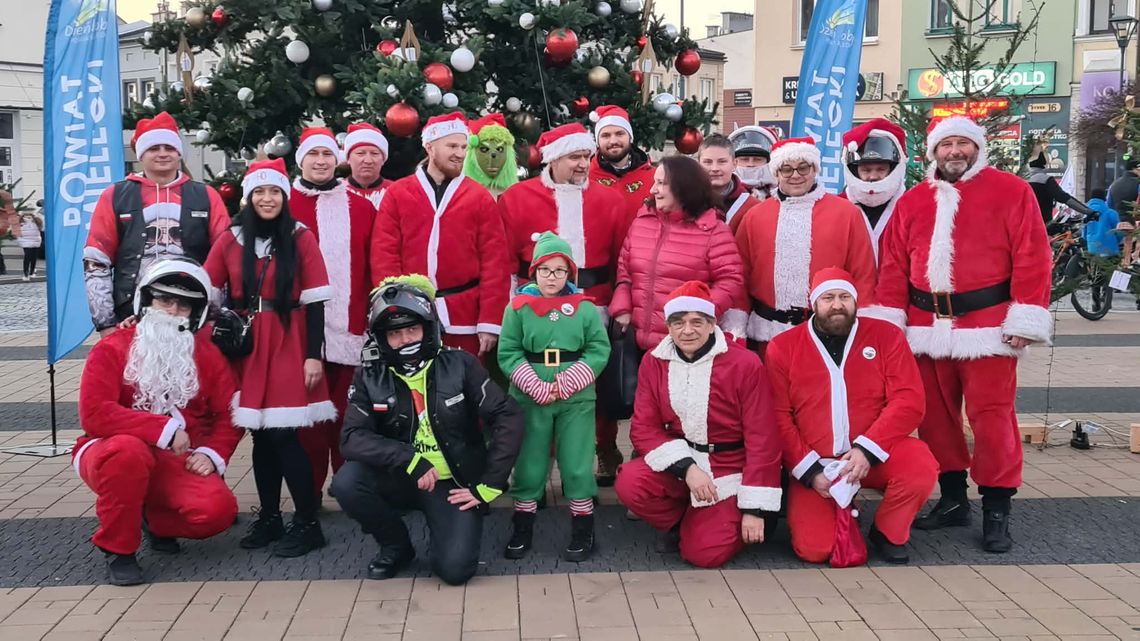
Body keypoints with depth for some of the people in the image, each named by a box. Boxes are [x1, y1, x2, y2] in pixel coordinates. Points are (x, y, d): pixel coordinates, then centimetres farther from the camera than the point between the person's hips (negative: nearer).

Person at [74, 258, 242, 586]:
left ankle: (156, 520, 13)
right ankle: (118, 549, -15)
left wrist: (213, 454, -13)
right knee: (128, 450, -40)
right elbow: (94, 414, -19)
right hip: (111, 453, -3)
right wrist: (164, 428, -24)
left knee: (218, 509, -25)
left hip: (179, 462, 3)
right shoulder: (111, 350, -6)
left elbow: (228, 415, 6)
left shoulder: (208, 355, 5)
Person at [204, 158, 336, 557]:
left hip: (288, 347, -3)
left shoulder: (302, 238, -1)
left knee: (283, 434, -9)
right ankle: (269, 518, 20)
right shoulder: (231, 241, 7)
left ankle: (308, 524, 2)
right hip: (246, 348, 3)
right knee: (260, 434, 7)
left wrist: (314, 355, -10)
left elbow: (314, 302, -4)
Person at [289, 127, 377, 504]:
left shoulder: (361, 207, 10)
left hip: (351, 328, 1)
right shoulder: (285, 205, 6)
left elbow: (374, 269, 10)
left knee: (348, 413, 5)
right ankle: (309, 494, 14)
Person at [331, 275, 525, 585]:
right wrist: (409, 460, -29)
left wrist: (487, 486, -13)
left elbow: (509, 419, -11)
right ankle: (396, 545, 3)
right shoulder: (370, 377, -4)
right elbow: (352, 438, -15)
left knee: (455, 568, -22)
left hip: (455, 484, -2)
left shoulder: (459, 365, -9)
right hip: (401, 480, 2)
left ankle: (442, 524, 15)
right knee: (346, 483, -26)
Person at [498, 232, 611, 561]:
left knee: (577, 463, 3)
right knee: (529, 462, 10)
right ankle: (523, 526, 23)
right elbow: (508, 353, -3)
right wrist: (536, 387, -13)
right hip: (529, 399, 0)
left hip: (576, 399, 0)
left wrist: (566, 384, -12)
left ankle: (583, 528, 17)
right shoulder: (518, 307, 0)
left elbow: (599, 350, -2)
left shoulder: (585, 308, 1)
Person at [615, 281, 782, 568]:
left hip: (729, 468, -3)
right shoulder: (654, 363, -4)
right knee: (629, 485, -26)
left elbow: (762, 440, -12)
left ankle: (729, 518, 18)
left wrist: (755, 508, -14)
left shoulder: (745, 364, -14)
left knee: (705, 553, -17)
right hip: (678, 460, 3)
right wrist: (686, 468, -22)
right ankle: (680, 523, 5)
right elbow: (644, 428, -6)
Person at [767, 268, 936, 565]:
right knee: (813, 550, -16)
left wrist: (866, 450, -19)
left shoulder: (886, 336, 0)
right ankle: (842, 516, 22)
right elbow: (778, 417, -3)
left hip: (873, 456, 1)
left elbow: (908, 401, -8)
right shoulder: (783, 347, 0)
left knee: (920, 467, -30)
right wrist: (808, 470, -13)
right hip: (814, 466, 0)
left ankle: (888, 533, 1)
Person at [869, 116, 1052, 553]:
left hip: (986, 326, -4)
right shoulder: (912, 202, 12)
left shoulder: (1012, 192, 1)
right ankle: (952, 498, 23)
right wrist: (889, 320, 2)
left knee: (990, 415, -3)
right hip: (926, 328, 4)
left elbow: (1032, 259, -5)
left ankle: (996, 509, 8)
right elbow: (894, 266, 9)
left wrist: (1025, 321, -11)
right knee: (935, 414, 9)